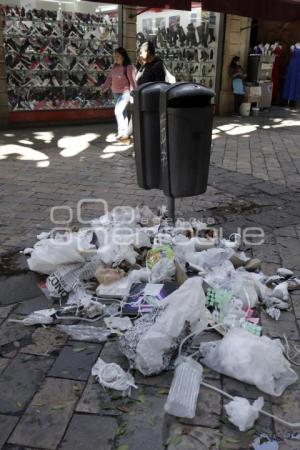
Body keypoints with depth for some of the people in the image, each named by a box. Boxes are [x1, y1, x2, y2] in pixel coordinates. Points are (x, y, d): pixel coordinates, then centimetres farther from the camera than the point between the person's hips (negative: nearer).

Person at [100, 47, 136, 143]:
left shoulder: (129, 67, -14)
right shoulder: (115, 67, 9)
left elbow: (132, 81, -18)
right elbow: (109, 79, 9)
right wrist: (104, 88, -4)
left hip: (125, 93, -8)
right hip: (116, 93, 8)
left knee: (118, 111, -19)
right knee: (123, 113, 13)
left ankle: (122, 132, -10)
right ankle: (126, 135, 21)